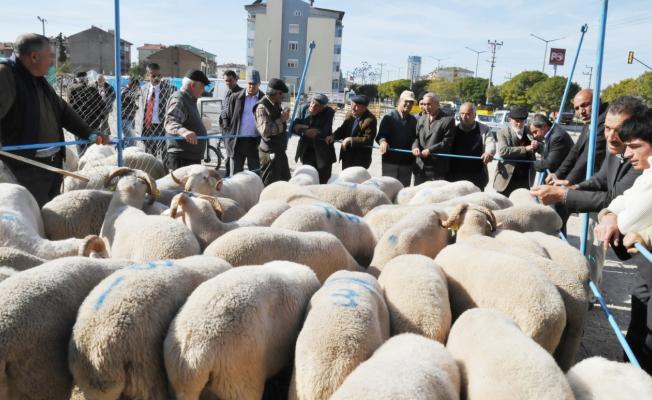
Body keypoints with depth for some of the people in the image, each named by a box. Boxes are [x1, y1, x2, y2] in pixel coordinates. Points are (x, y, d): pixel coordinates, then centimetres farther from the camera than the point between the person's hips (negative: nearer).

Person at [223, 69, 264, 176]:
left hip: (256, 142, 0)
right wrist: (229, 133, -1)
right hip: (237, 141, 1)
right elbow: (226, 116, 11)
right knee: (235, 175, 7)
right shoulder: (235, 97, 5)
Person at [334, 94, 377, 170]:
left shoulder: (370, 120, -16)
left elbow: (368, 139, -21)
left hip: (360, 159, -7)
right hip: (346, 156, 8)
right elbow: (342, 130, 10)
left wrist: (351, 140, -25)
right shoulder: (349, 116, 6)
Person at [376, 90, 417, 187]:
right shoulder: (388, 118, 1)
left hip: (407, 162, 3)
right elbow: (380, 136, -5)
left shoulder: (413, 121, 11)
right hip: (390, 161, -3)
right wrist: (383, 141, -27)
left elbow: (415, 139, 13)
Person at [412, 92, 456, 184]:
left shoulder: (448, 120, -5)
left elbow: (447, 142, -12)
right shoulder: (422, 119, 15)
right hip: (420, 166, 6)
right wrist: (415, 147, -12)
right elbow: (416, 136, 10)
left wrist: (429, 150, -19)